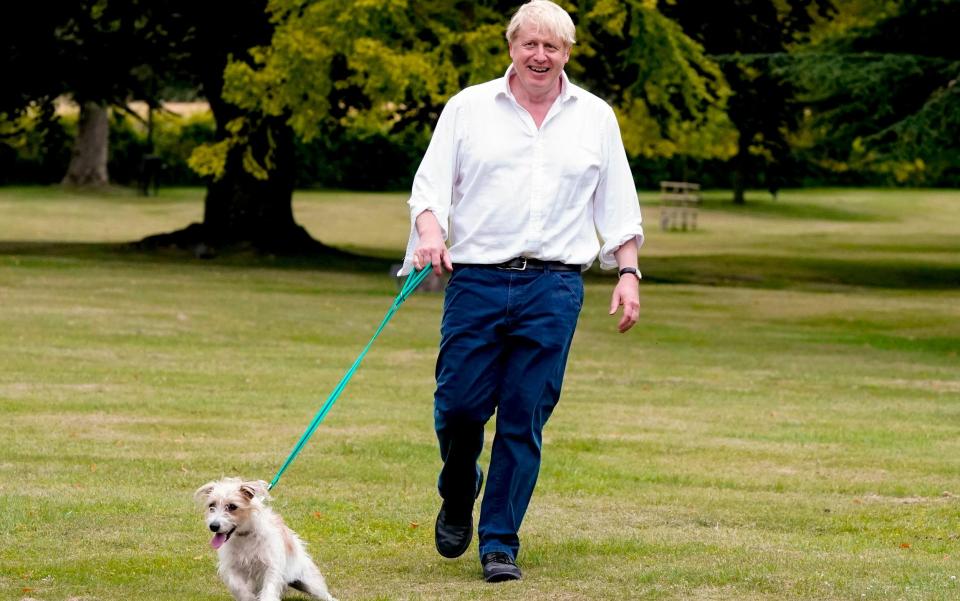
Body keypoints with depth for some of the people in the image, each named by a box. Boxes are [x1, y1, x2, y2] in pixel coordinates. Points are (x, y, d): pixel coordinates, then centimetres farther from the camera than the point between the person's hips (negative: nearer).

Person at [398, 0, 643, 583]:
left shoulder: (595, 117, 12)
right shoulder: (469, 107, 8)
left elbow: (617, 205, 15)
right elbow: (431, 184, 5)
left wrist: (629, 273, 6)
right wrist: (430, 231, -15)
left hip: (554, 287, 0)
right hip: (476, 278, 0)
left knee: (525, 419, -2)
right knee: (459, 404, -4)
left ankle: (501, 541, 7)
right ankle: (458, 499, 26)